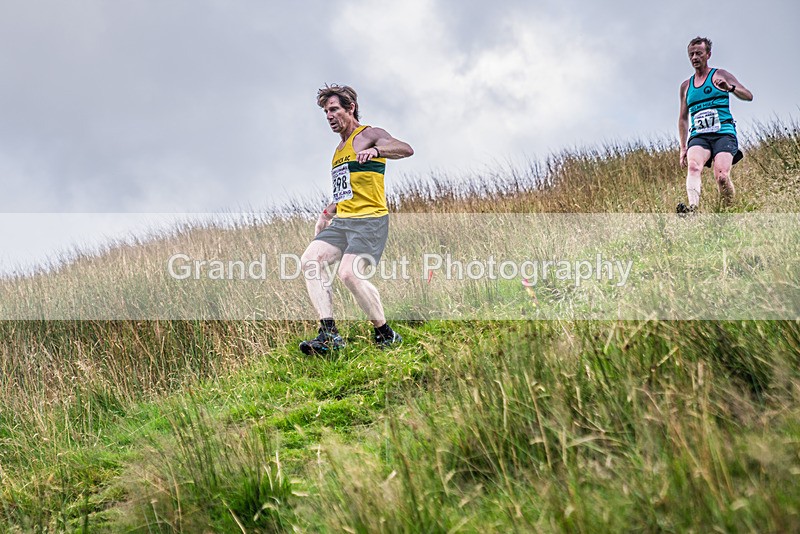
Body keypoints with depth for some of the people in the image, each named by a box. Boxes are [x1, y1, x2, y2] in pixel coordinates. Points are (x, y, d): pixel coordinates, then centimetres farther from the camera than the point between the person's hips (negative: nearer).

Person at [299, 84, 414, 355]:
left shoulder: (370, 135, -1)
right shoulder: (340, 148, 25)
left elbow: (406, 149, -22)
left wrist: (375, 151, -39)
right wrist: (327, 213, 26)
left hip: (369, 220, -8)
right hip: (342, 221, 8)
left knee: (349, 273, -25)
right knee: (310, 259, -14)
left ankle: (386, 335, -8)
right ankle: (329, 334, -18)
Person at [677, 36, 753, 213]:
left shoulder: (720, 75, 10)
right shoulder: (686, 86, 21)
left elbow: (748, 96, 3)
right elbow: (683, 118, 27)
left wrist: (730, 88, -18)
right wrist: (683, 147, 18)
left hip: (723, 133, -3)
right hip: (698, 136, 3)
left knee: (721, 176, -23)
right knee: (693, 167, -29)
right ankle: (692, 207, -49)